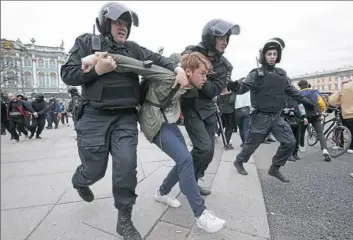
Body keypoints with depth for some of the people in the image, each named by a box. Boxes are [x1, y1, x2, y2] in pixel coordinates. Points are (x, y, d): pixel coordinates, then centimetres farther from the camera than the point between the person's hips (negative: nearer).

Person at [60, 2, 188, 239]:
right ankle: (79, 180, 49)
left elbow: (156, 58, 5)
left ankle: (124, 221, 15)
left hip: (125, 118, 2)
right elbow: (67, 74, 0)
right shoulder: (86, 42, 6)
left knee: (126, 166, -6)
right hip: (95, 117, -2)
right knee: (95, 170, 7)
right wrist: (96, 70, -15)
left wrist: (177, 68, -15)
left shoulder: (132, 48, 13)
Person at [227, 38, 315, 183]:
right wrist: (236, 86, -43)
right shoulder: (256, 74, -8)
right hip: (261, 116, -5)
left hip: (276, 116, 6)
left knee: (290, 142, 3)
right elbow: (244, 87, -21)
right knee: (252, 143, 4)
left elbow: (290, 90, 21)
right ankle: (238, 161, 30)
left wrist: (304, 100, 26)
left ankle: (274, 168, 19)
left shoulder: (281, 73, 8)